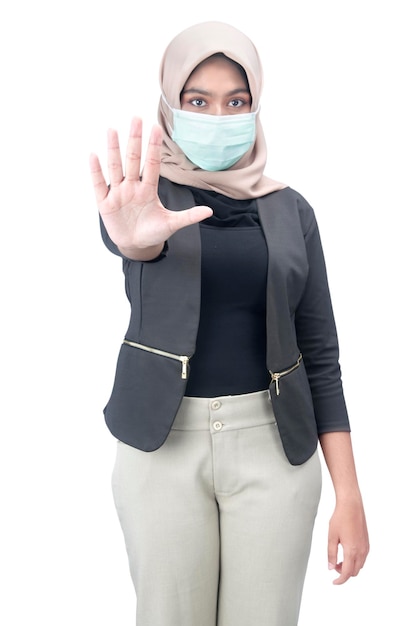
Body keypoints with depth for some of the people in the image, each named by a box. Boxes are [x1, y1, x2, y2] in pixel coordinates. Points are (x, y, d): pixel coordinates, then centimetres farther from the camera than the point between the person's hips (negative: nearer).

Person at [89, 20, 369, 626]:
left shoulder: (288, 208, 3)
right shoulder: (148, 191, -1)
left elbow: (321, 352, 2)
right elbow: (126, 233, -26)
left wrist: (349, 495, -3)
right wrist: (132, 234, -52)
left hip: (273, 442, 1)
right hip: (163, 444, -1)